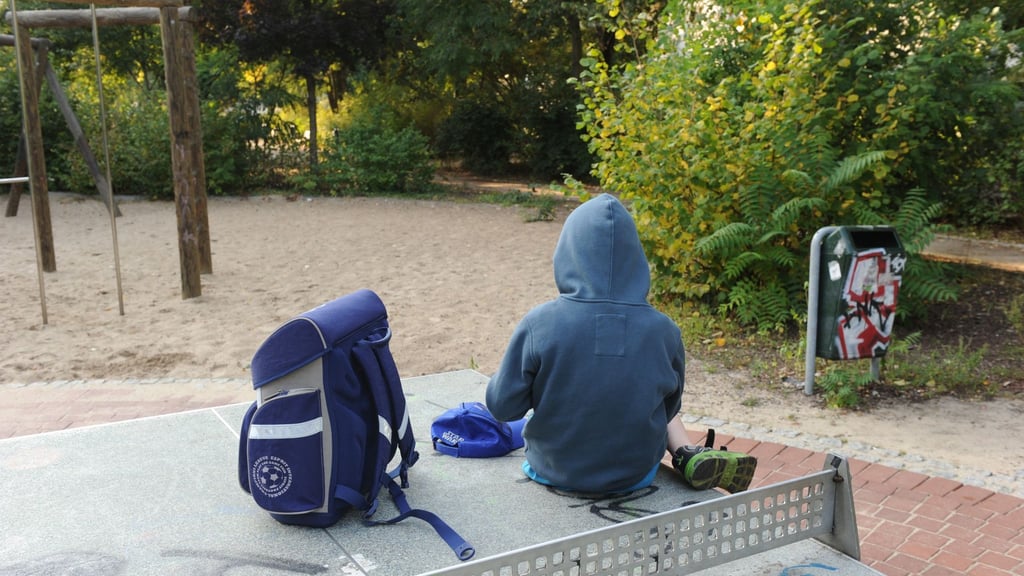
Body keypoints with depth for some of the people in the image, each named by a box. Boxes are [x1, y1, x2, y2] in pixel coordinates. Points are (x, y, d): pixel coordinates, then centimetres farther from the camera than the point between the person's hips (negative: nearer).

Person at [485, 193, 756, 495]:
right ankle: (689, 456, 13)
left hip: (555, 470, -1)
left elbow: (503, 407, -14)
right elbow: (668, 407, -1)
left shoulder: (537, 325, -24)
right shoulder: (663, 330, -18)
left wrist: (501, 378, 8)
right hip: (635, 473, 1)